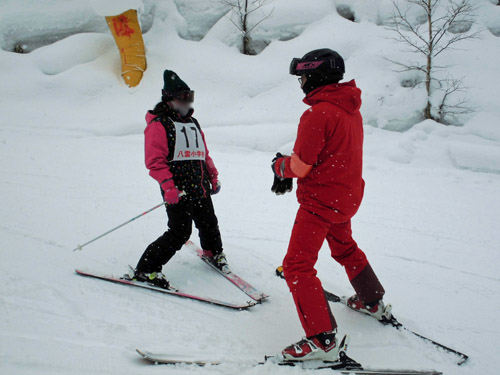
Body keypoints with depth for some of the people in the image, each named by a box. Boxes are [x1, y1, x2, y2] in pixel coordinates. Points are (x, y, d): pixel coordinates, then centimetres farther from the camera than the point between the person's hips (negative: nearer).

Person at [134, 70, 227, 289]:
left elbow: (204, 154, 28)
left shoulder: (192, 123, 20)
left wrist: (213, 177, 24)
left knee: (209, 224, 19)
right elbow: (154, 160, -15)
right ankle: (146, 270, -1)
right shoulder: (158, 124, -7)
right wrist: (168, 185, -24)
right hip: (178, 190, -7)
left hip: (200, 188, 8)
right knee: (179, 233, -11)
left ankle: (214, 252, 49)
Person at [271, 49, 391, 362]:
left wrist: (281, 166, 3)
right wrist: (290, 168, 5)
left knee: (297, 265, -6)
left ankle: (323, 339, -7)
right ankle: (374, 302, 47)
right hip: (348, 195, 9)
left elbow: (301, 166, -20)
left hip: (321, 199, -9)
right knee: (344, 247, 31)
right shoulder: (351, 109, 5)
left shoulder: (318, 113, -23)